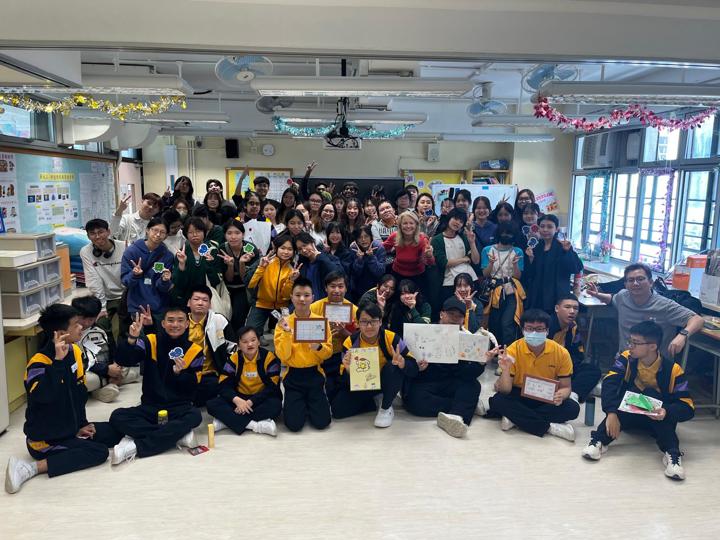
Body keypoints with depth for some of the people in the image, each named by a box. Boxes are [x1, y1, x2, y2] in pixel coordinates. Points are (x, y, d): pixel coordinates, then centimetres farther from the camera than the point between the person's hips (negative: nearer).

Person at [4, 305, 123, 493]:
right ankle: (31, 468, -17)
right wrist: (58, 360, -43)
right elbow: (42, 396, -43)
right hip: (44, 439, -8)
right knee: (99, 452, -20)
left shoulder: (74, 351, -1)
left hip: (70, 429, 8)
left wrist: (81, 425, 5)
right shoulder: (40, 362, -24)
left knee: (114, 432, 7)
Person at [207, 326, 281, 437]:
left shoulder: (269, 357, -11)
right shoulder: (234, 358, -3)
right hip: (240, 398, 3)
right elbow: (224, 385, -7)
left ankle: (227, 421, -28)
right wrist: (237, 400, -27)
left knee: (275, 405, -36)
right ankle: (255, 425, -33)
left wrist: (250, 402, -24)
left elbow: (272, 387, -15)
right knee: (212, 405, -21)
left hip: (260, 399, -3)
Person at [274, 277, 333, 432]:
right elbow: (283, 356, -11)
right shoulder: (283, 323, -5)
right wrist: (287, 332, -23)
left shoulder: (322, 321, -3)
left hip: (314, 374, 1)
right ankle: (299, 404, 24)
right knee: (294, 424, -9)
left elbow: (329, 353, -1)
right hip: (293, 376, 0)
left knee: (321, 422, -7)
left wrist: (318, 347, -22)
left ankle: (310, 403, 25)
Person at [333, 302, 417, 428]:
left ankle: (386, 408, -10)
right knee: (337, 409, -18)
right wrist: (348, 369, -39)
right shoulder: (350, 343, -18)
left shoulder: (392, 338, -23)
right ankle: (377, 401, 4)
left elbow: (414, 369, -24)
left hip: (386, 383, -2)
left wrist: (402, 363, -47)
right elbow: (344, 381, -15)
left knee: (392, 367, -33)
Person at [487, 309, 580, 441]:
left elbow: (566, 387, -4)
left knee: (573, 408, -26)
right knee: (497, 400, -30)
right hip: (519, 396, -1)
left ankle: (515, 417, -22)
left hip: (547, 399, 2)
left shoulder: (561, 353, -12)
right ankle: (550, 427, -26)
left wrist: (561, 395, -29)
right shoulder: (513, 350, -16)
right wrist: (505, 370, -38)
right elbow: (505, 391, -17)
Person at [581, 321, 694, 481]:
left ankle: (671, 452, -33)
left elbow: (688, 408, -18)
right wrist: (611, 412, -40)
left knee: (650, 393, -31)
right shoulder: (626, 358, -13)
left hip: (659, 419, 0)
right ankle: (599, 440, -35)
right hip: (628, 414, 1)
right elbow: (609, 383, -26)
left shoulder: (672, 370, -17)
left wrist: (667, 412, -40)